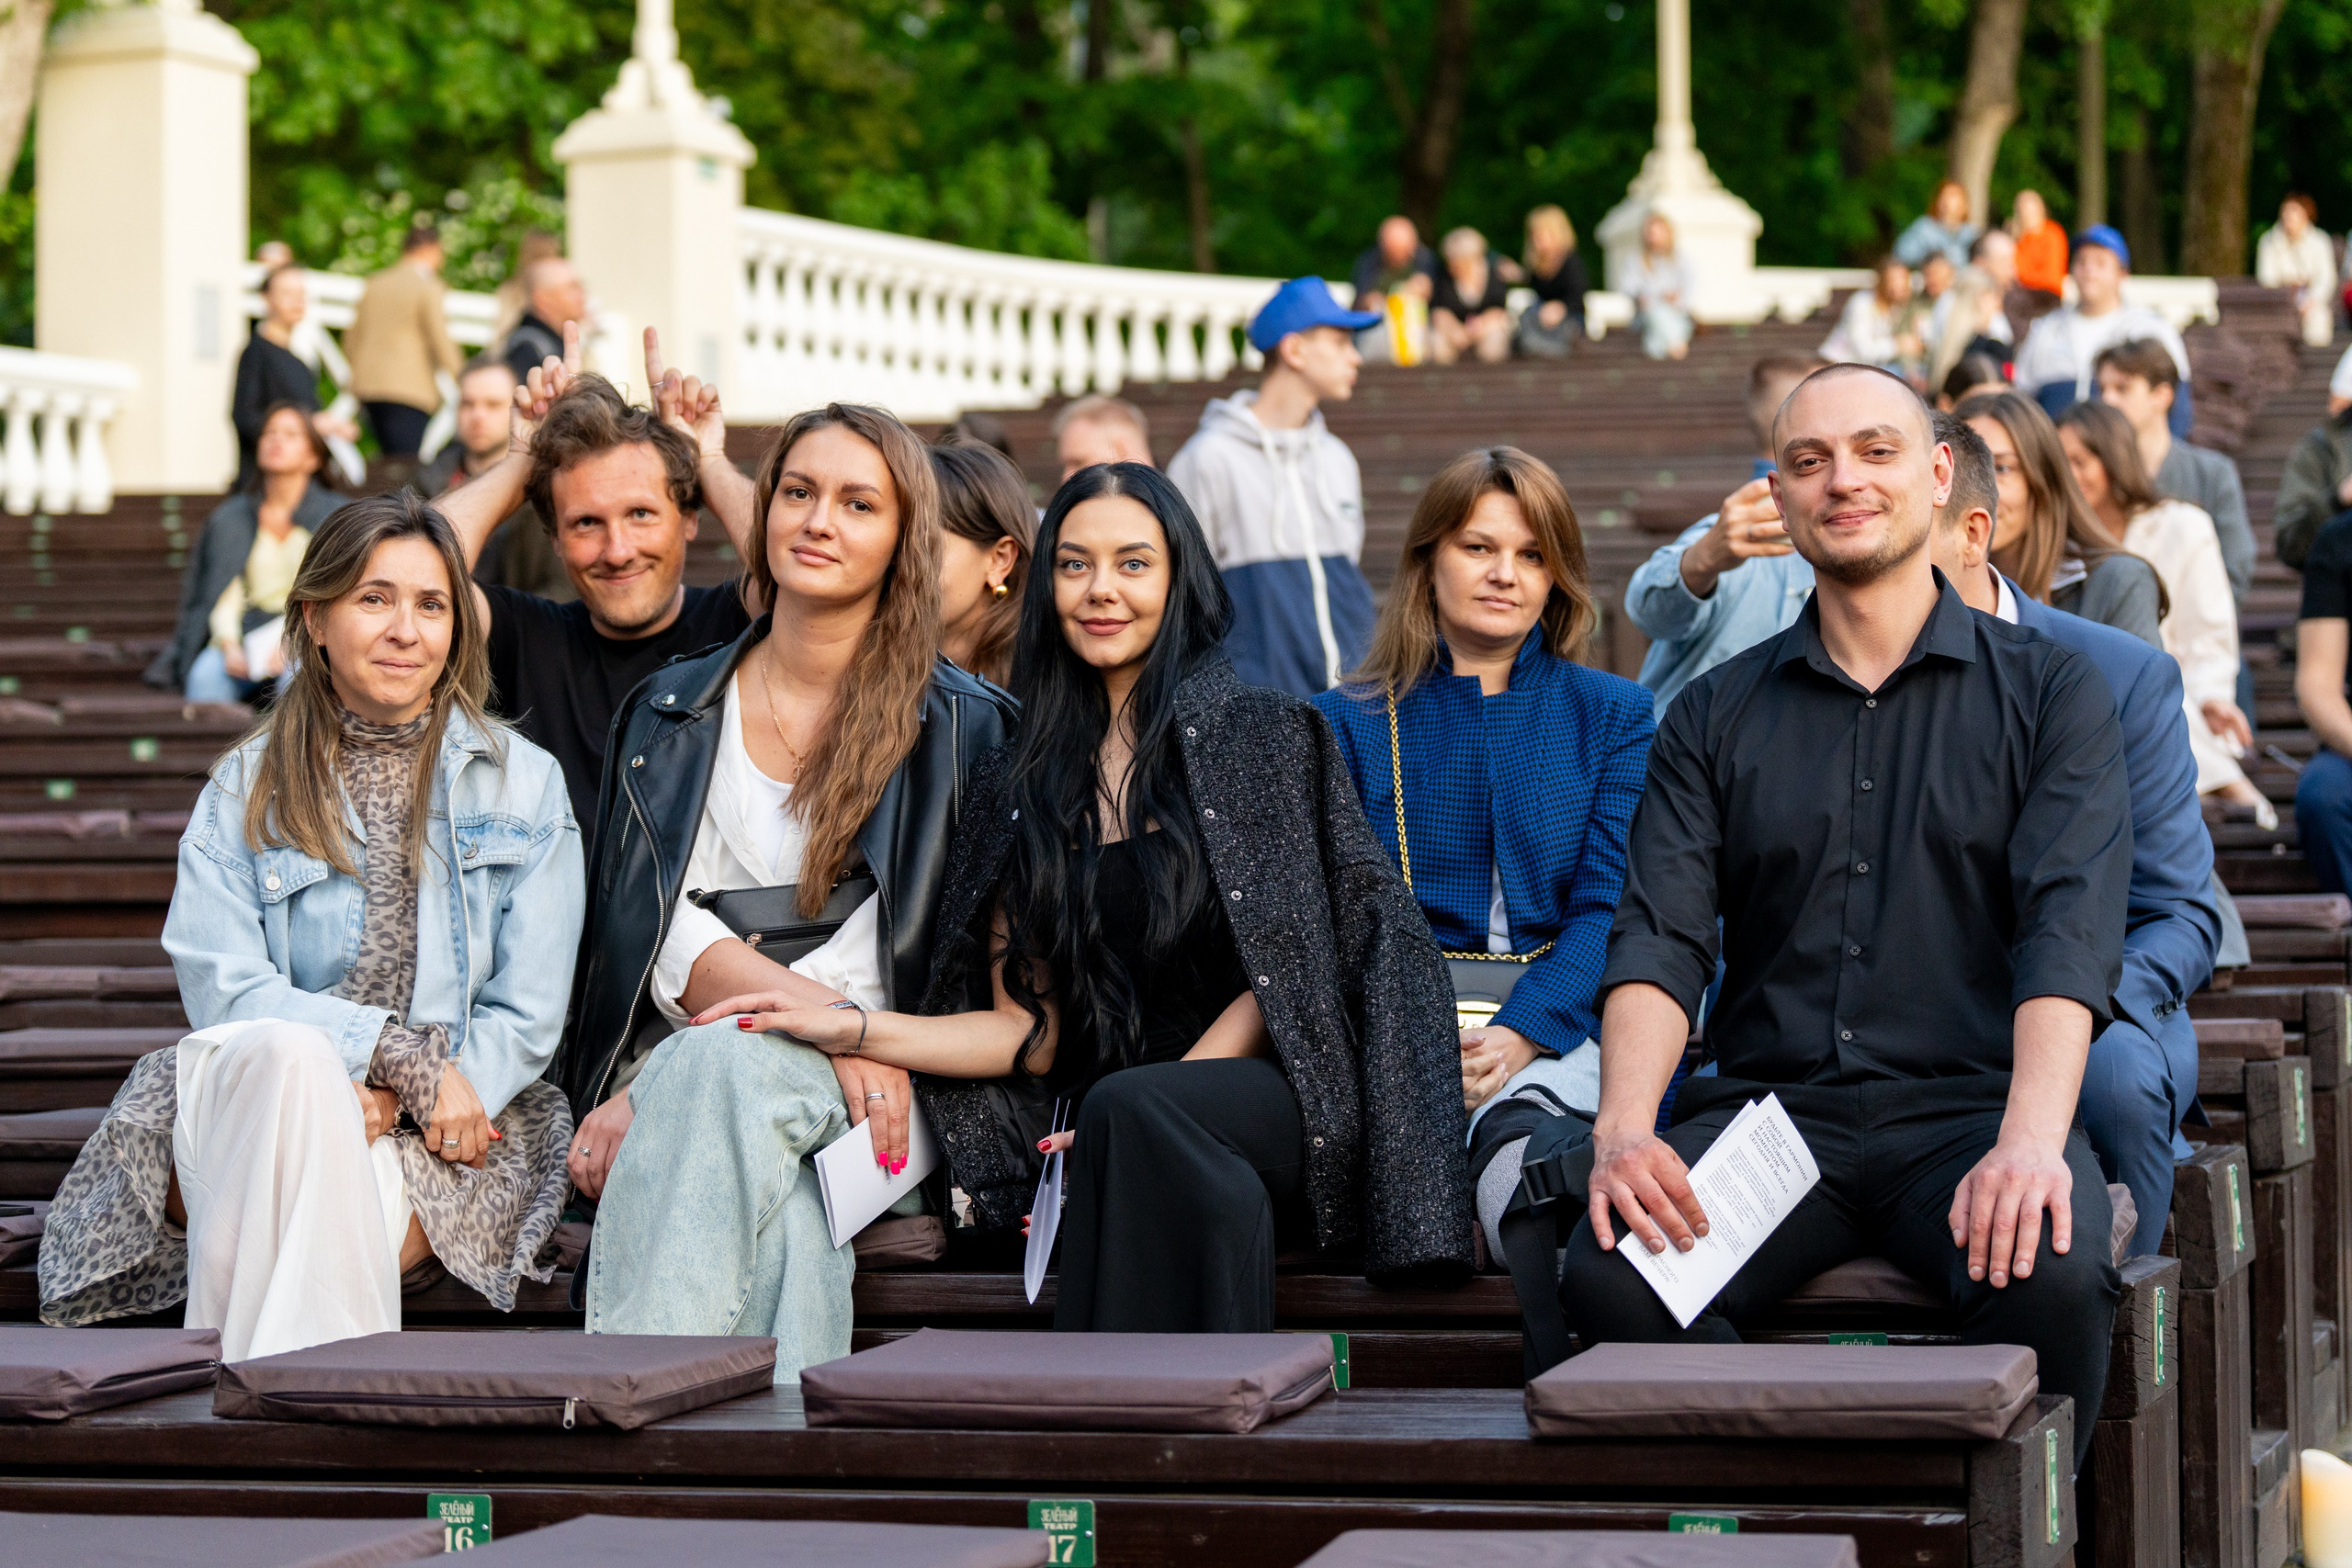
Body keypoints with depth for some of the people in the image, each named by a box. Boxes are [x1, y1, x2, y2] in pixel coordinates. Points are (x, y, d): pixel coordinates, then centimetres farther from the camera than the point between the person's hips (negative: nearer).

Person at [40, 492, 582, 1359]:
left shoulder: (525, 783, 11)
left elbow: (527, 1017, 3)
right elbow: (222, 988, -3)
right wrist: (408, 1055, -18)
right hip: (243, 1125, 1)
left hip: (445, 1156, -1)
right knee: (287, 1052, -37)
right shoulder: (245, 791, 11)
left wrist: (388, 1106, -15)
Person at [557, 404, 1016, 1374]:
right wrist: (827, 1012, -17)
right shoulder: (672, 712, 18)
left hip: (872, 1085, -2)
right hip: (675, 1067, 2)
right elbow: (658, 931, 5)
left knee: (724, 1066, -37)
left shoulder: (965, 727, 9)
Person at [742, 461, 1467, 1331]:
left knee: (1128, 1110, -35)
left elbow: (1281, 971, -1)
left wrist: (1149, 1107, -13)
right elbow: (1032, 1029, 13)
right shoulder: (1017, 786, 15)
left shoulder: (1260, 735, 5)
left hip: (1273, 1098, -2)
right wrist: (855, 1030, -2)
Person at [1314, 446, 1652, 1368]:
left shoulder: (1611, 716, 17)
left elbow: (1610, 905, 4)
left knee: (1525, 1136, -40)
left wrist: (1517, 1035, -15)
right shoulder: (1350, 724, 17)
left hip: (1561, 1027, 0)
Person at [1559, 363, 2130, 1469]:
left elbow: (2069, 931, -7)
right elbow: (1660, 941, 4)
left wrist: (2030, 1142, -25)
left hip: (1968, 1104, -1)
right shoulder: (1717, 715, 15)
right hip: (1770, 1105, 2)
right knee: (1609, 1274, -28)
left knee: (2052, 1278, -34)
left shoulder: (2049, 693, 8)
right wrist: (1623, 1127, -17)